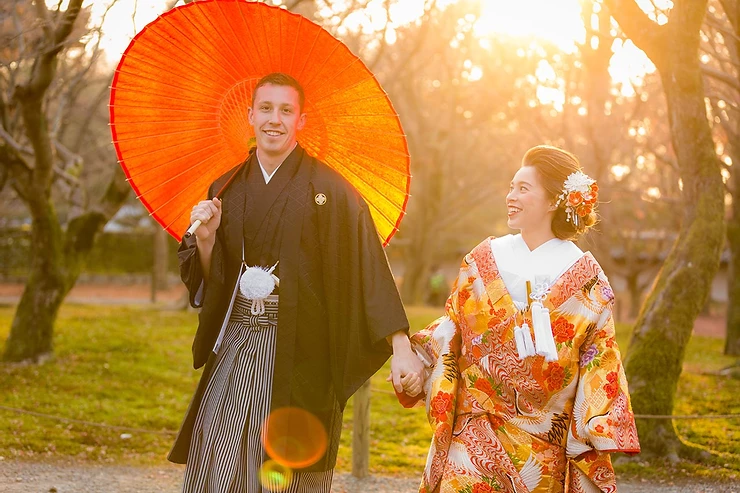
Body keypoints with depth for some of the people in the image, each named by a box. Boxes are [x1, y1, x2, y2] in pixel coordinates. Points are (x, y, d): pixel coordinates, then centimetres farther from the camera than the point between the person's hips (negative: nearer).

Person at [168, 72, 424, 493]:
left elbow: (371, 269, -11)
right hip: (235, 348, 4)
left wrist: (401, 348, -19)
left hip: (299, 353, -4)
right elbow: (206, 285, 13)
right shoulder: (227, 190, 9)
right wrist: (205, 238, -7)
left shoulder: (329, 190, -5)